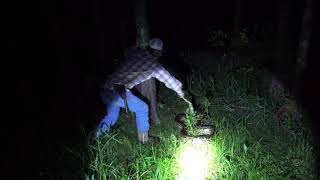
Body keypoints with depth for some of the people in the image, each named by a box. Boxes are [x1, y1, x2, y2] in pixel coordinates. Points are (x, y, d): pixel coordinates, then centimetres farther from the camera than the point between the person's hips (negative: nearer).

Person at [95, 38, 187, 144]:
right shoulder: (153, 63, -1)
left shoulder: (135, 53, 15)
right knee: (142, 109, 14)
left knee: (112, 117, 29)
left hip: (106, 90, 7)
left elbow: (127, 51, 40)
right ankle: (143, 138, 26)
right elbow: (169, 80, 10)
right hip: (118, 93, -7)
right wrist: (179, 91, 27)